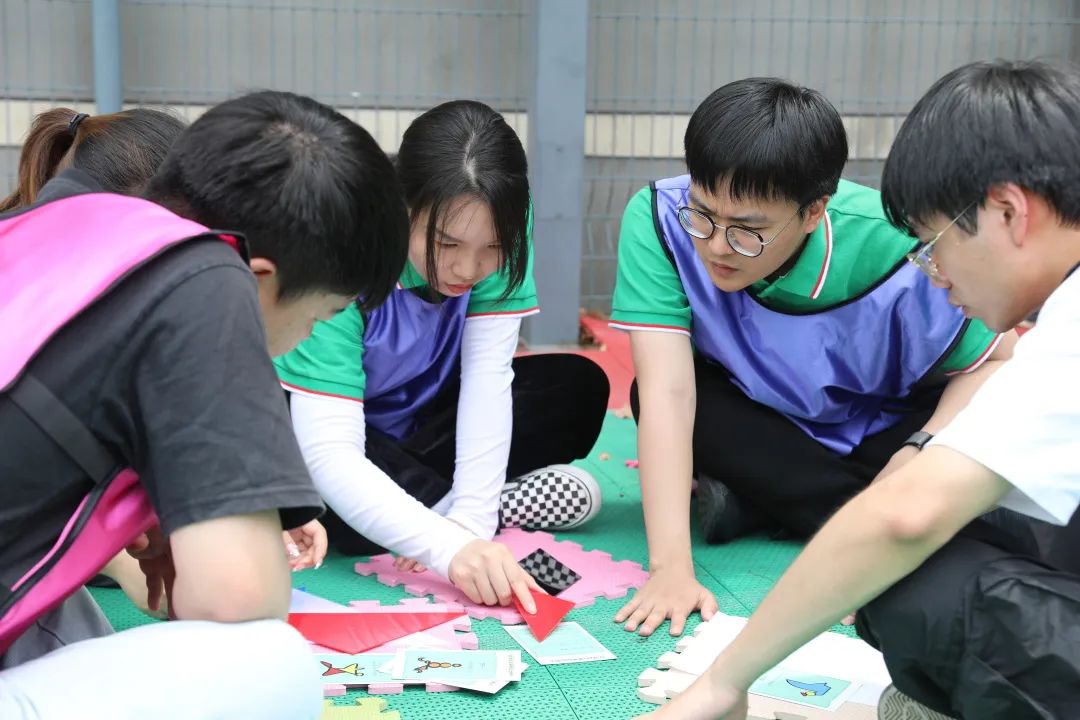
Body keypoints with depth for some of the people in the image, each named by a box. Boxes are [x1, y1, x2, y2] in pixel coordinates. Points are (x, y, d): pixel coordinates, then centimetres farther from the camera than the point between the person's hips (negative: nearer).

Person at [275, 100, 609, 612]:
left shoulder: (498, 229, -22)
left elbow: (487, 376, -22)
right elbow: (329, 452, -39)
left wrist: (473, 518, -32)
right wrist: (450, 546, -51)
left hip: (421, 421, 4)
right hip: (306, 420, -3)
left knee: (579, 387, -14)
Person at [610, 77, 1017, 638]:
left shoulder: (889, 253, -30)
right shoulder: (660, 218, -28)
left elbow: (997, 362, -13)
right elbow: (667, 392, -34)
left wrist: (922, 451, -30)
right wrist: (669, 567, -41)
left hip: (884, 430, -1)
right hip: (756, 420, 1)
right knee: (657, 396, -31)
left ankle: (760, 499, -9)